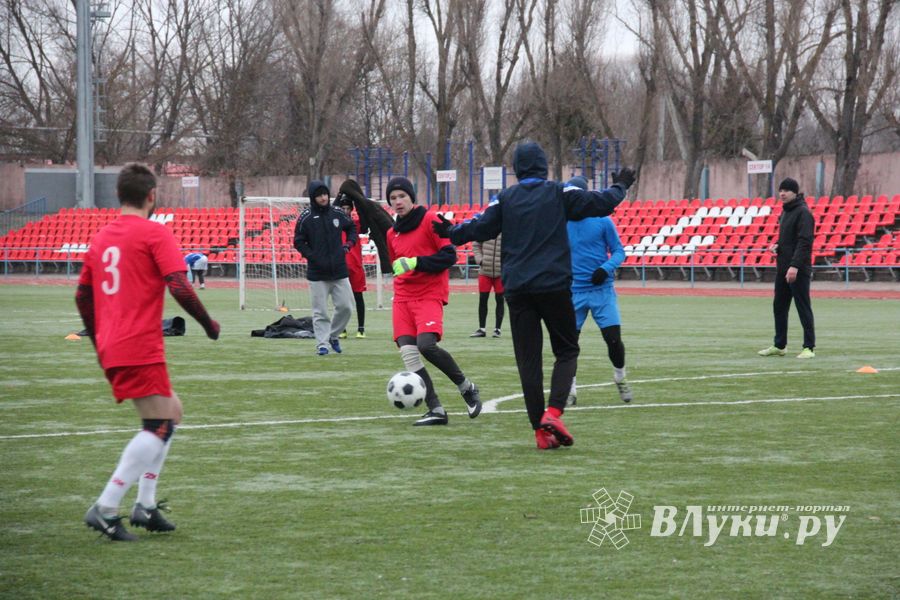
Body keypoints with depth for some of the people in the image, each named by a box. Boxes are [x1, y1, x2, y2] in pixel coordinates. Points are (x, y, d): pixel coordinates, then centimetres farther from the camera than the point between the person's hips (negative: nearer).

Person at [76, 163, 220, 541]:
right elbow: (179, 287, -15)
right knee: (160, 426, -7)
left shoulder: (101, 238, 16)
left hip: (110, 349, 8)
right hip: (141, 347, -8)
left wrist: (100, 342, 31)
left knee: (171, 412, 20)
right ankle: (106, 509, -17)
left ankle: (145, 505, 13)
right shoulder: (155, 233, -6)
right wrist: (208, 323, -2)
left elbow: (83, 295, 21)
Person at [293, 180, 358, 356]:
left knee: (345, 306, 2)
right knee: (320, 311, -1)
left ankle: (333, 335, 22)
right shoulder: (306, 218, -5)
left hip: (339, 270, 3)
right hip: (317, 273, -3)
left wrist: (349, 243, 4)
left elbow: (351, 228, 22)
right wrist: (313, 257, -13)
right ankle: (322, 343, 5)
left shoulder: (338, 214, 5)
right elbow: (298, 242, -2)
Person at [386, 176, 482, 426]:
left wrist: (415, 263, -18)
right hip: (403, 296, 6)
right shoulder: (392, 233, 17)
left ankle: (466, 387, -2)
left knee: (426, 345, -26)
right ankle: (436, 410, -8)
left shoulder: (430, 220, -3)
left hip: (430, 294, -6)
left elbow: (449, 255, -10)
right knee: (408, 354, -10)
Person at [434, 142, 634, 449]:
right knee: (567, 351, 10)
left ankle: (541, 430, 1)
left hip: (516, 289, 2)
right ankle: (553, 412, -12)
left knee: (528, 360, 5)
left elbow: (481, 228, 1)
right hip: (554, 286, -2)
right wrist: (620, 187, 21)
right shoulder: (560, 193, 1)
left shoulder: (505, 198, 4)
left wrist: (451, 232, 16)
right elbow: (600, 204, 3)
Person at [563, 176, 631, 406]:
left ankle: (620, 378, 22)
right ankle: (570, 391, 9)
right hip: (574, 292, 1)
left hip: (601, 289, -1)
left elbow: (618, 250, 1)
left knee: (614, 339, -4)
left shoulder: (602, 221, -3)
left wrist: (606, 268, -16)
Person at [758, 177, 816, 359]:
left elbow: (804, 241, -20)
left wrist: (795, 265, -27)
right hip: (783, 268, 9)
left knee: (803, 308, -5)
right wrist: (777, 245, 6)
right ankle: (779, 345, 20)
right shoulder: (785, 211, 16)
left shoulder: (802, 212, -13)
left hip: (798, 270, -9)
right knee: (779, 307, 12)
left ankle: (809, 347, -1)